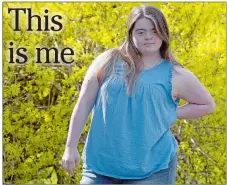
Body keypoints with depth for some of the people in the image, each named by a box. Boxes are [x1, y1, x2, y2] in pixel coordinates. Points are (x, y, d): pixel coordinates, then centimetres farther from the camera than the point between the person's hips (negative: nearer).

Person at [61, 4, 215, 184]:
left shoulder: (175, 75, 1)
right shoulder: (109, 62, 1)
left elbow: (208, 105, 14)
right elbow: (84, 104, 4)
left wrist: (172, 114, 1)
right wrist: (71, 147, 2)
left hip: (152, 170, -1)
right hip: (101, 166, 1)